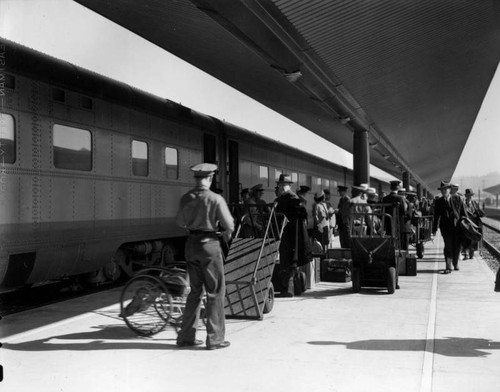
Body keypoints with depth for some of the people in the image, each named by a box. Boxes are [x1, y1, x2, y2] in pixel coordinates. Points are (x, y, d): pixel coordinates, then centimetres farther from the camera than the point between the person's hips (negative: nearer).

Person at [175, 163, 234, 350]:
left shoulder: (186, 198, 2)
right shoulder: (215, 199, -14)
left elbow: (180, 222, 14)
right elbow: (229, 224, -11)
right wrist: (227, 233, 11)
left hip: (191, 244, 6)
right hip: (209, 244, -6)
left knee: (195, 291, 16)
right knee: (215, 292, 5)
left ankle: (186, 336, 21)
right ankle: (215, 338, 9)